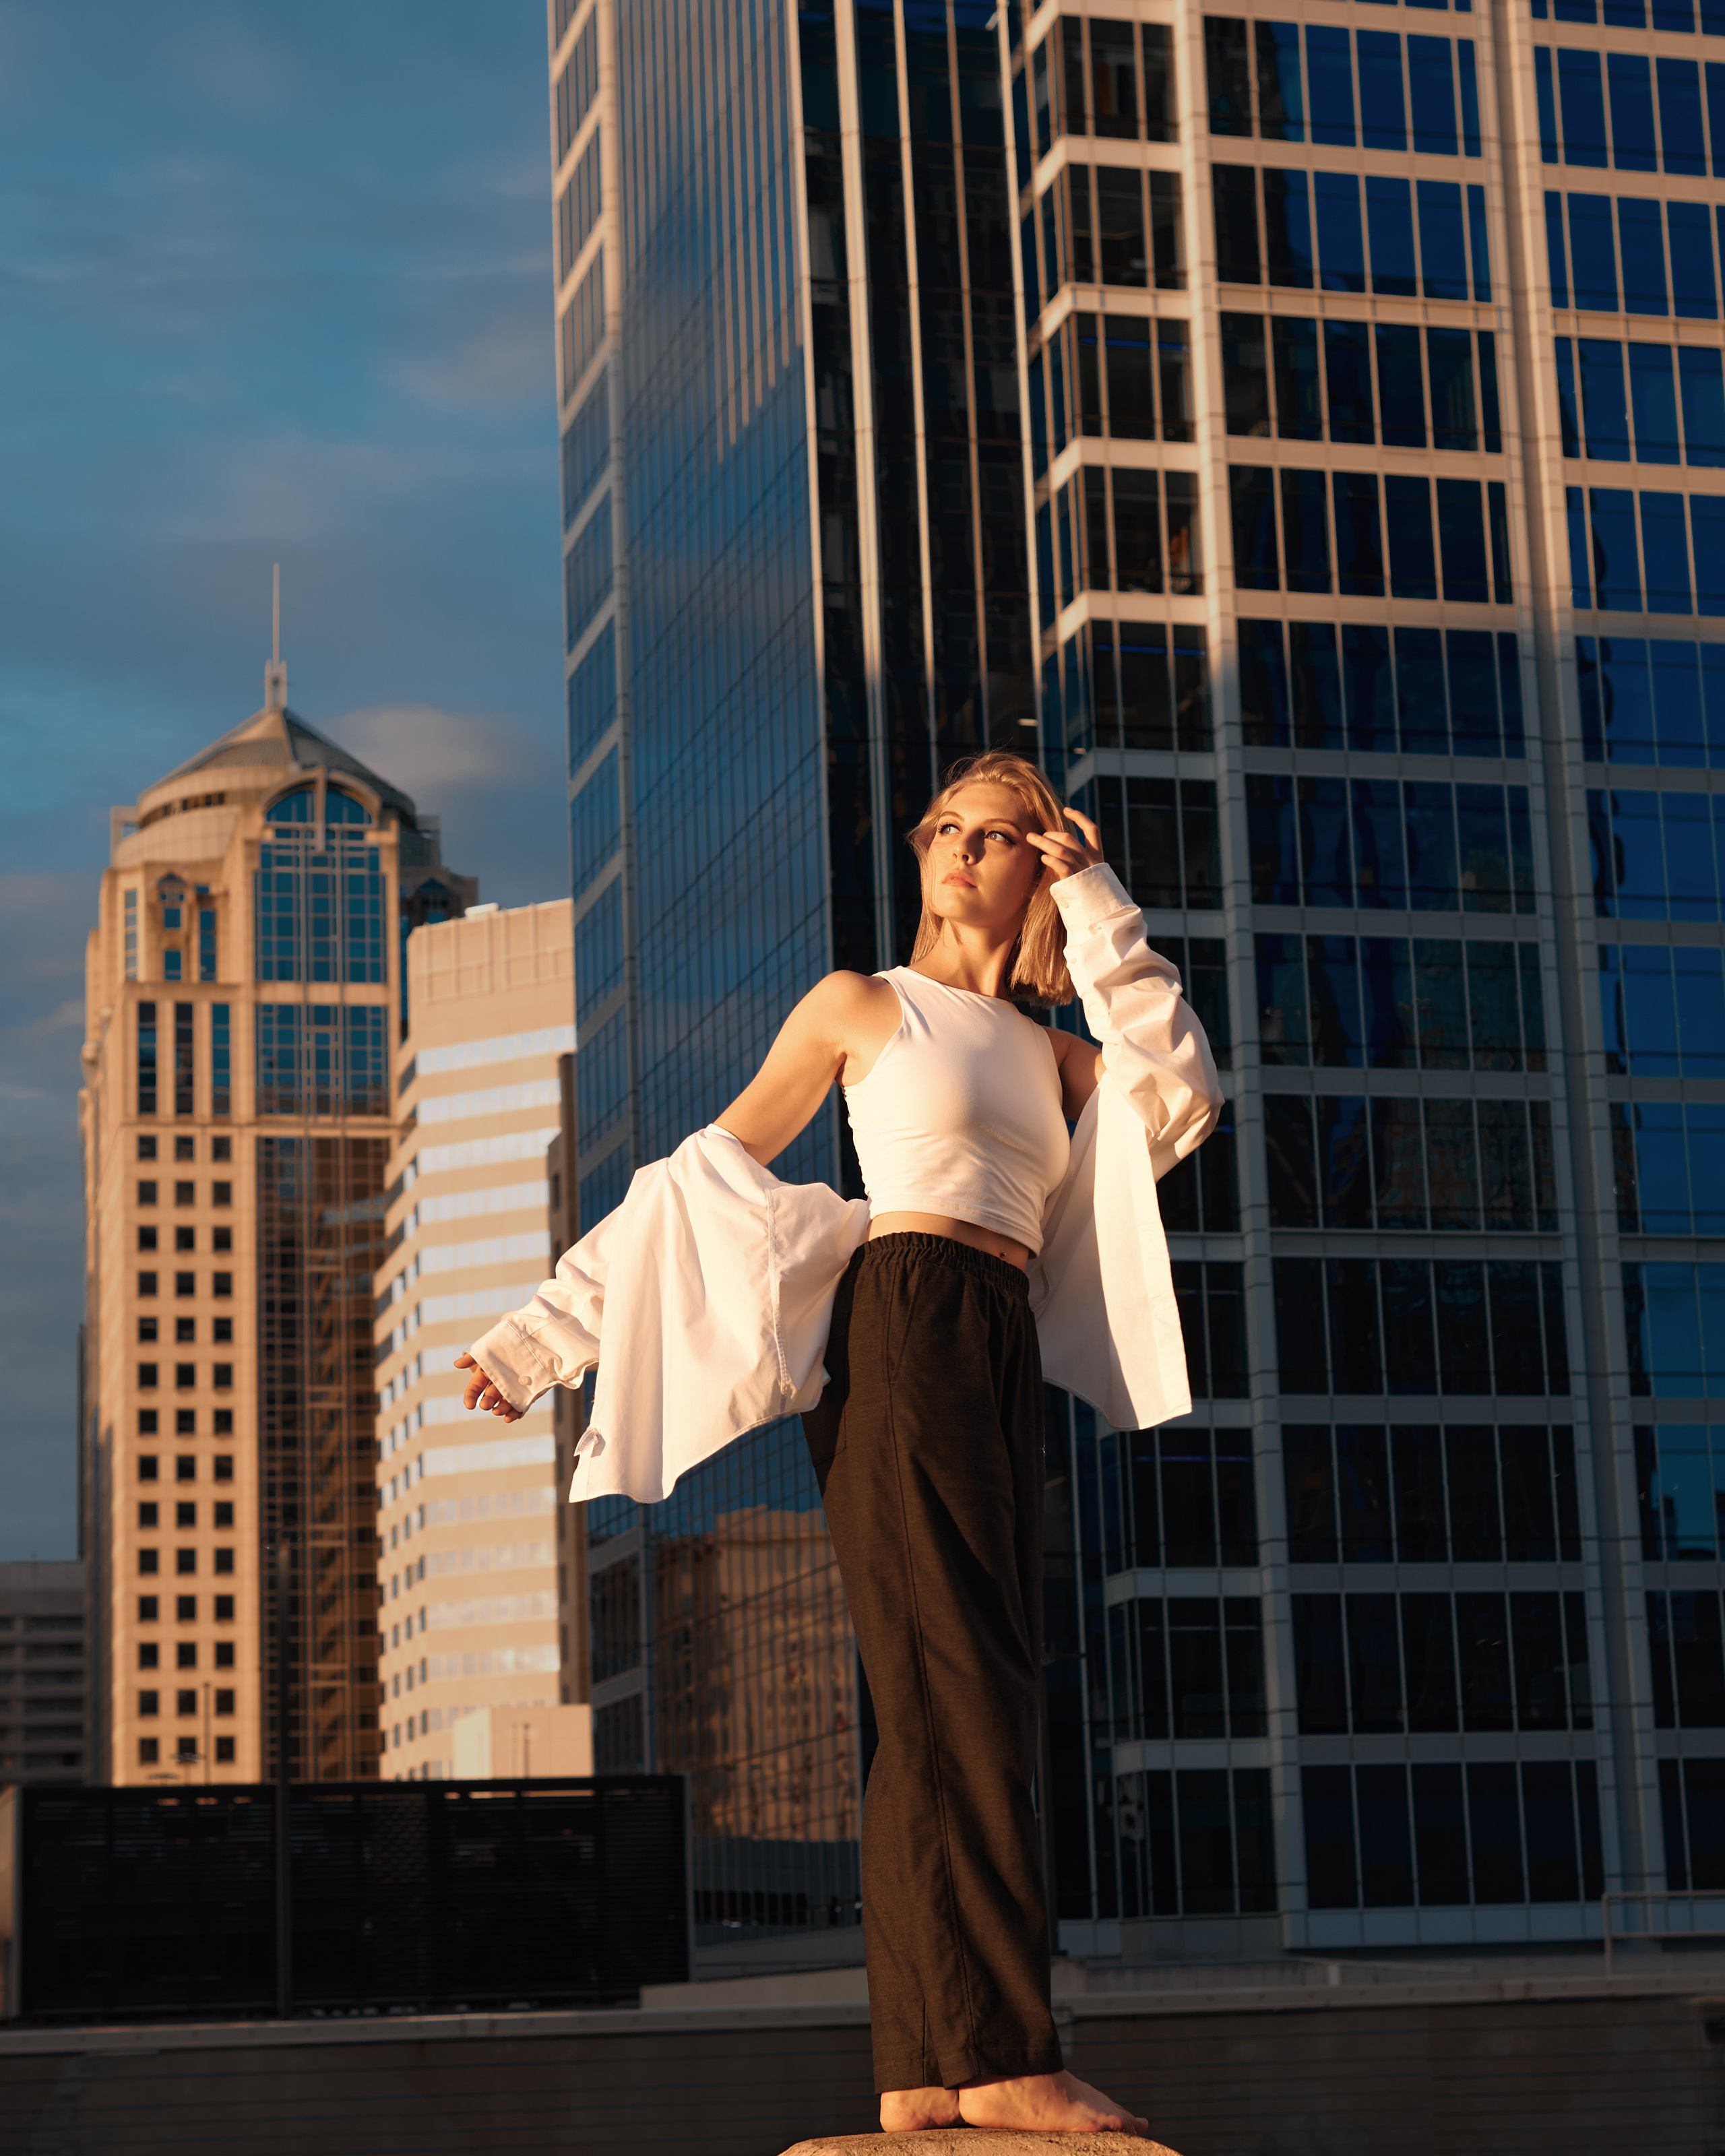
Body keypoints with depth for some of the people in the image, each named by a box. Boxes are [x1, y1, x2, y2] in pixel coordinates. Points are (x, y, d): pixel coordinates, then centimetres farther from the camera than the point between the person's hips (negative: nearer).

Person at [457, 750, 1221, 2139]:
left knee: (941, 1711, 1)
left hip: (1003, 1371, 6)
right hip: (905, 1330, -6)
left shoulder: (1050, 1059, 23)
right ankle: (1002, 2054, -20)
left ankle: (922, 2073, -1)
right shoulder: (861, 1006, 10)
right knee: (960, 1686, -15)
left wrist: (1096, 903, 7)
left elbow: (1185, 1099, 4)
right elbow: (709, 1177, 10)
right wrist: (548, 1336, 8)